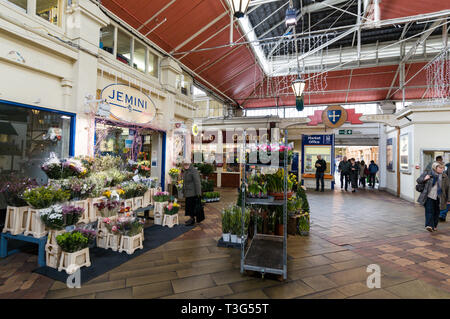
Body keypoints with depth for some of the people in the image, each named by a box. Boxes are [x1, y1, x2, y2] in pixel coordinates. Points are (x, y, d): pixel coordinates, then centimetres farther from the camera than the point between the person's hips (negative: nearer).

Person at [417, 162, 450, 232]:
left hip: (438, 198, 2)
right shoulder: (427, 173, 1)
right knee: (429, 211, -9)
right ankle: (429, 225, -13)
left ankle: (434, 226, 24)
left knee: (436, 212, 10)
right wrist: (424, 179, -14)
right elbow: (418, 180, 7)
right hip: (429, 197, -2)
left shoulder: (444, 177, 6)